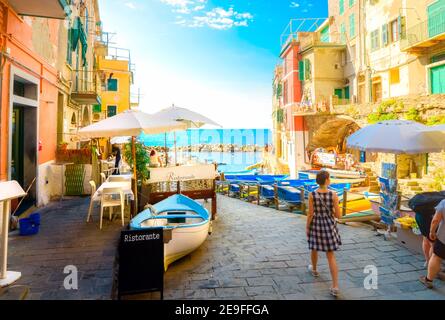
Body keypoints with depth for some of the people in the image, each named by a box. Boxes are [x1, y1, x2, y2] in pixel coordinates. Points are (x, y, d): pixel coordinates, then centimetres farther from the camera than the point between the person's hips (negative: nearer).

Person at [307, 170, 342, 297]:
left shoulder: (312, 195, -16)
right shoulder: (333, 195, -15)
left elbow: (310, 214, -12)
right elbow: (338, 215, -10)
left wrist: (307, 228, 1)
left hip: (315, 225, 0)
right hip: (329, 226, 0)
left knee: (314, 248, 27)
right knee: (331, 256, 7)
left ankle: (314, 269, 51)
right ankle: (335, 287, 1)